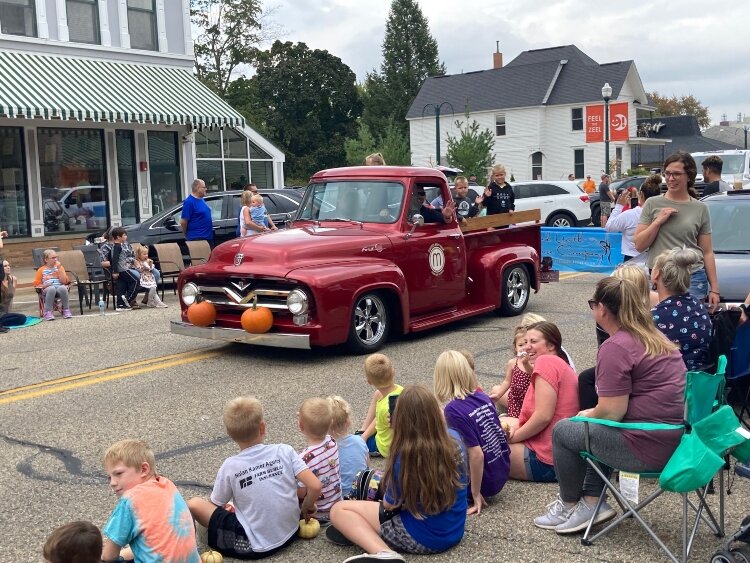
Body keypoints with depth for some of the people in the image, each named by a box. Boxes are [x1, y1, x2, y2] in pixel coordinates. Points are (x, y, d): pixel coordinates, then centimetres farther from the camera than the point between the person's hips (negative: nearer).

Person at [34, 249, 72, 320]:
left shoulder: (59, 267, 16)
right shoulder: (41, 270, 12)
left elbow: (64, 281, 2)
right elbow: (36, 284, 9)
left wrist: (59, 268, -4)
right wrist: (44, 285, -11)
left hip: (60, 287, 1)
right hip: (47, 290, -1)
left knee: (63, 288, -37)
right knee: (52, 289, -39)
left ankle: (66, 310, -23)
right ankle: (48, 312, -31)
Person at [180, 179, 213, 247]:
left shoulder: (201, 200, 14)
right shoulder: (189, 202, -15)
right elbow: (183, 222, -15)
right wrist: (186, 235, -3)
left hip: (208, 237, 9)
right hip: (197, 239, -9)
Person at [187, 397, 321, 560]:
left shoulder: (230, 467, -12)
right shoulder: (285, 451, -10)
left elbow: (215, 506, 1)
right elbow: (315, 487, -13)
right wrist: (307, 508, 7)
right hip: (290, 532, 3)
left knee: (194, 504, 4)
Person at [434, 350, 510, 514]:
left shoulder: (453, 410, -23)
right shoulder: (482, 397, -2)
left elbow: (477, 455, -26)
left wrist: (476, 494, -16)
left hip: (485, 481, -7)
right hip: (502, 475, 7)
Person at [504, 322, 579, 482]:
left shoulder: (545, 361, -15)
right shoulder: (563, 366, 16)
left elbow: (543, 416, -23)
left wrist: (513, 437, -10)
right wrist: (517, 426, -4)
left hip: (546, 461, -10)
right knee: (503, 421, 22)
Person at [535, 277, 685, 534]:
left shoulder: (615, 347, -17)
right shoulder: (656, 338, 11)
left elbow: (611, 411, -20)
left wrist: (588, 414, 1)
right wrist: (593, 414, 20)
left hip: (646, 448, -9)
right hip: (674, 439, 9)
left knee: (563, 431, 10)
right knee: (592, 428, 29)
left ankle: (570, 505, 26)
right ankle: (592, 501, 23)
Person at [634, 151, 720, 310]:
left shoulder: (700, 209, 6)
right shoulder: (653, 204, 5)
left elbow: (707, 252, 7)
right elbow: (639, 245, 3)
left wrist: (714, 288, 3)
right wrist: (658, 221, -9)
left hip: (693, 278, 0)